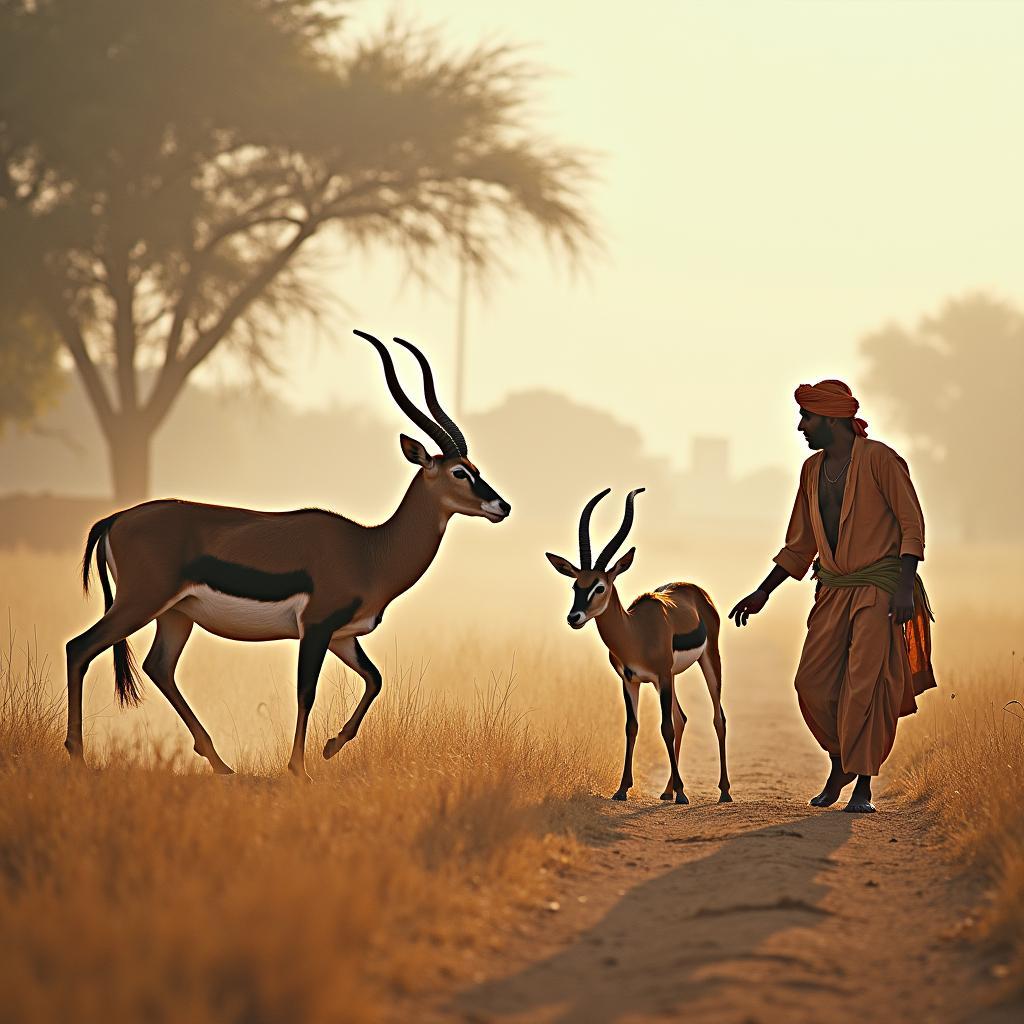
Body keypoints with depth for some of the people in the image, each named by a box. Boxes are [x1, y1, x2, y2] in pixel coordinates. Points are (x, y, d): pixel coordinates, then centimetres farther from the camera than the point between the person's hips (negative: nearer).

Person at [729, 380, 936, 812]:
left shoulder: (878, 459, -8)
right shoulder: (813, 469, 14)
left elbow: (912, 523, -10)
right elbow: (799, 545, 22)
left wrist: (905, 587, -19)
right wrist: (762, 593, 18)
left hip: (880, 588, -6)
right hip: (834, 590, 6)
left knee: (866, 683, -12)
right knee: (813, 681, -2)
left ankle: (862, 786, -5)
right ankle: (840, 762, 21)